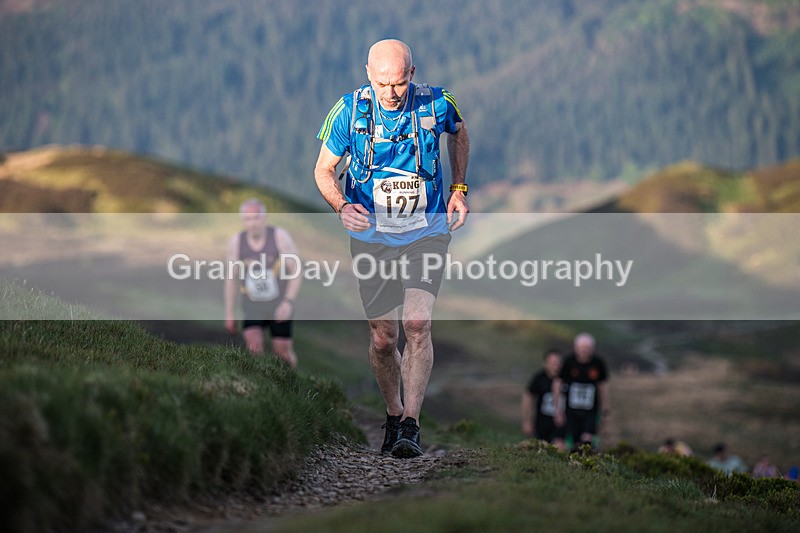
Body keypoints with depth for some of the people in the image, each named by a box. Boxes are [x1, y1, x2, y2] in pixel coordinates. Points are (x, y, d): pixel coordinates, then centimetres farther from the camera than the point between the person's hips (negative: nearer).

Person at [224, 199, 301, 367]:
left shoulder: (280, 236, -13)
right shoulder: (236, 241, -6)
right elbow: (231, 278, 3)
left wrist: (288, 302, -21)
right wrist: (229, 313, 5)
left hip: (279, 308, -1)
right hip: (252, 310, 1)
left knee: (282, 353, 2)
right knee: (254, 350, -20)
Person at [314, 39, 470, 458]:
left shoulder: (436, 104, -10)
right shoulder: (350, 110, -11)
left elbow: (459, 133, 15)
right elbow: (324, 169, -1)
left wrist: (459, 190, 7)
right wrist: (342, 206, -21)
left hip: (426, 231, -1)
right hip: (371, 234, 1)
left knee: (417, 325, -18)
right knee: (383, 338, 4)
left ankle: (411, 425, -13)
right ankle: (393, 415, 28)